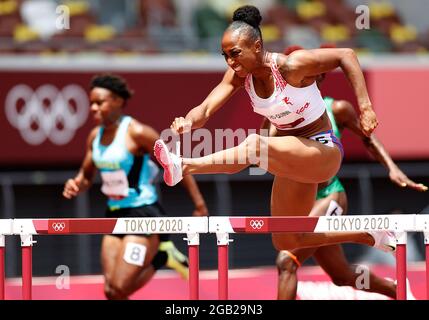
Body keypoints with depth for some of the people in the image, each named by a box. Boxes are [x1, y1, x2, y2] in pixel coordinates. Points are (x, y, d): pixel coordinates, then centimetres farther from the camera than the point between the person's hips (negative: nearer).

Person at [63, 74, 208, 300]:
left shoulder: (137, 133, -15)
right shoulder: (95, 136, 6)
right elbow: (86, 175, 20)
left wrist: (199, 204, -10)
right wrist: (75, 185, -4)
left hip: (143, 215, -7)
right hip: (115, 215, 7)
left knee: (119, 289, -14)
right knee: (111, 290, 0)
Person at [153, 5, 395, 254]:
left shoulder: (290, 66, -23)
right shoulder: (239, 75, -5)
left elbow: (346, 55, -20)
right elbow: (206, 110, -15)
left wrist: (365, 107, -26)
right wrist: (188, 122, -39)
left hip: (323, 151, -8)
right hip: (294, 159, 9)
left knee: (255, 145, -37)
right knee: (286, 243, 15)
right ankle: (369, 235, 29)